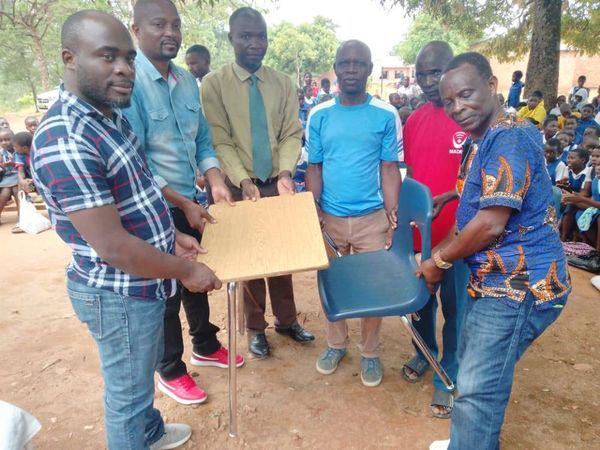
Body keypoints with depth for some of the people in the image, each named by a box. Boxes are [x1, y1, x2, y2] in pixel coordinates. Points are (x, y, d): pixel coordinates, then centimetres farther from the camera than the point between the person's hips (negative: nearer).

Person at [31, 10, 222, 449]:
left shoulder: (110, 115, 3)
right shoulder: (65, 141, -28)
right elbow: (113, 247, -29)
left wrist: (171, 235, 11)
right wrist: (185, 271, -17)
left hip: (142, 282, 10)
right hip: (118, 293, -10)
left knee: (143, 371, 30)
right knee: (127, 392, 13)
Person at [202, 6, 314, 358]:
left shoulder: (283, 83, 6)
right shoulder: (214, 84, -4)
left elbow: (292, 133, 1)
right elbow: (219, 141, -10)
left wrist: (286, 173, -16)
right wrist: (243, 180, -22)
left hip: (278, 183, 3)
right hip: (240, 186, -2)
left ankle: (286, 319, 33)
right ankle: (256, 328, 27)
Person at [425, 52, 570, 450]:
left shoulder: (509, 137, -19)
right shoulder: (482, 144, 14)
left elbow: (491, 223, -24)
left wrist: (440, 260, -10)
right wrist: (438, 257, 16)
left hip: (521, 284, -11)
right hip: (498, 280, 11)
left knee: (479, 387, -4)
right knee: (474, 367, 22)